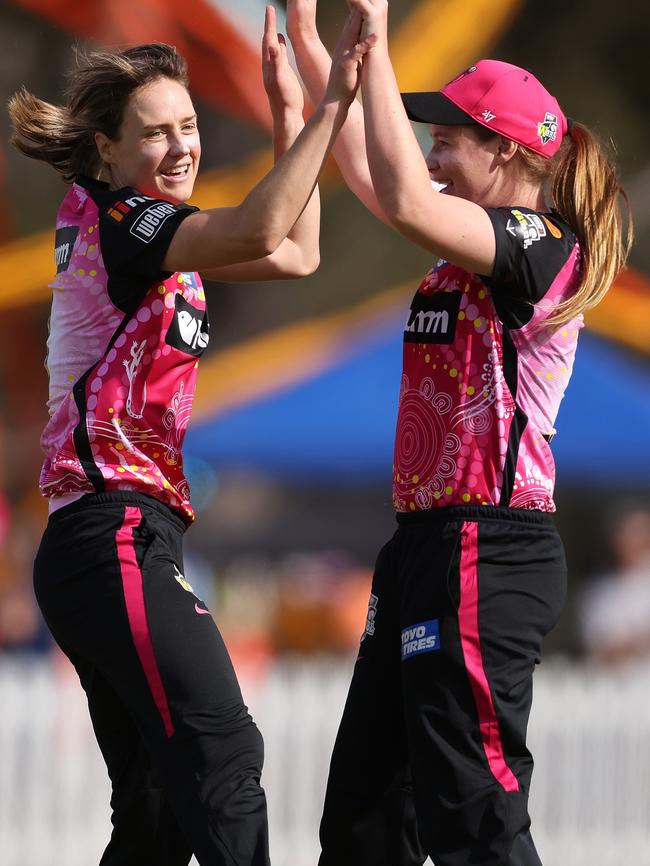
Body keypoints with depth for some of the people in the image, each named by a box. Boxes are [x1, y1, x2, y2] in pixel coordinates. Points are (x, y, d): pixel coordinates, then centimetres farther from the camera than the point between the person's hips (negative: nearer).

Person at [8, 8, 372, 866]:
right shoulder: (105, 216, -8)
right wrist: (333, 104, -24)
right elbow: (256, 230, -25)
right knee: (220, 751, -22)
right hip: (115, 535, -10)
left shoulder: (154, 233, 19)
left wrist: (292, 117, 17)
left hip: (109, 546, 10)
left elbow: (296, 253, 23)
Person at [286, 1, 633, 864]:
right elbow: (372, 173, 27)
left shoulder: (542, 245, -12)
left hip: (487, 555, -10)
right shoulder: (475, 245, 15)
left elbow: (407, 202, -27)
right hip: (427, 545, 10)